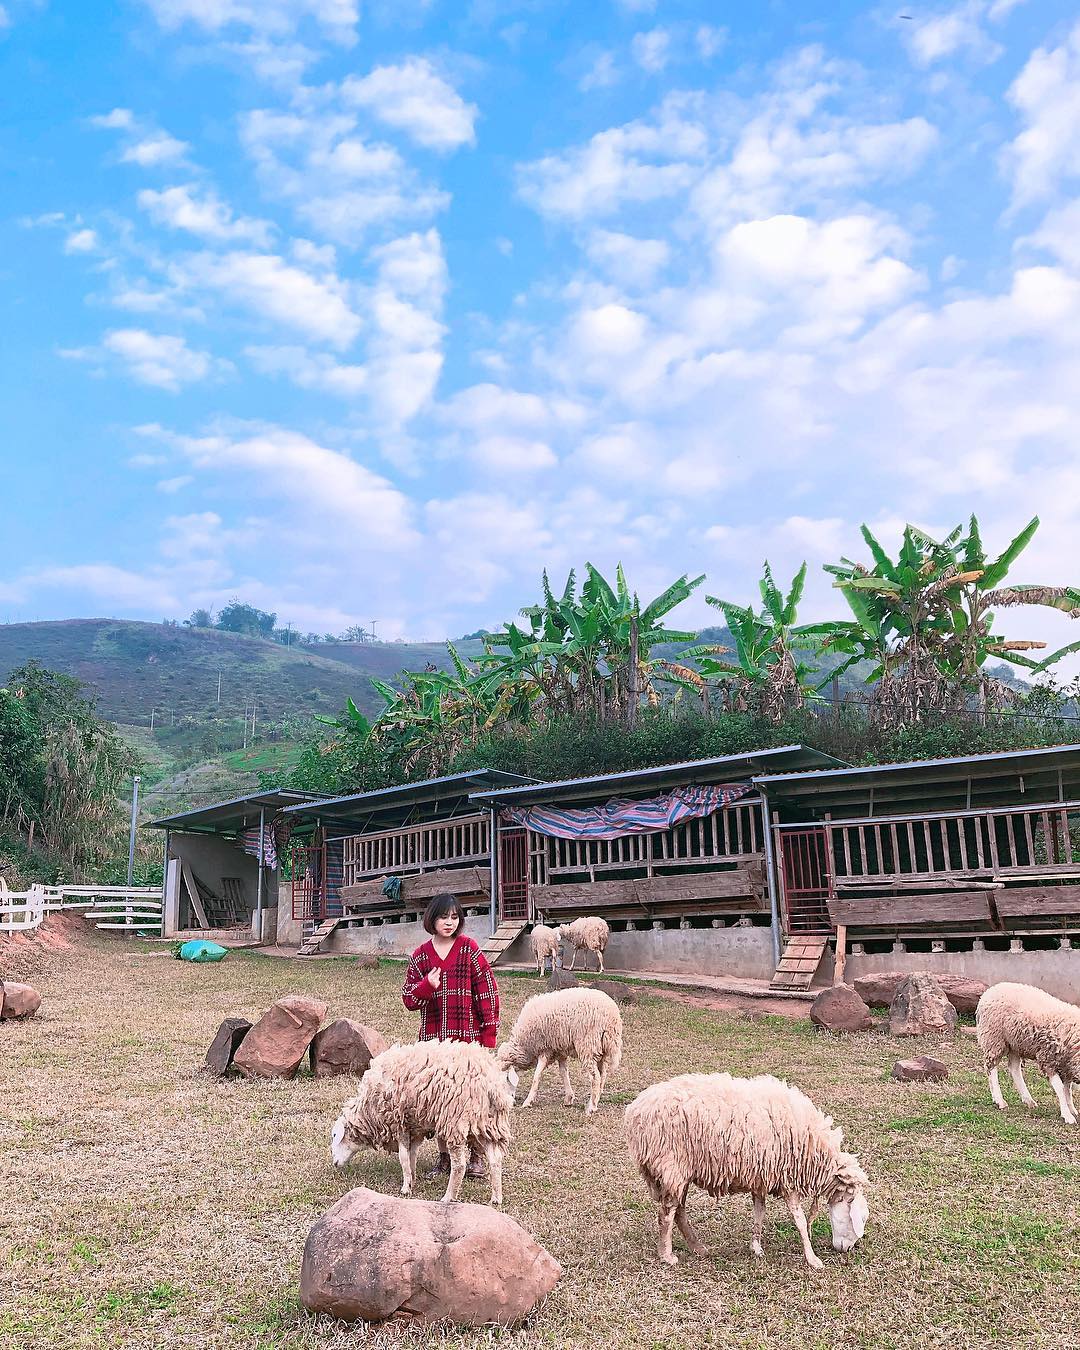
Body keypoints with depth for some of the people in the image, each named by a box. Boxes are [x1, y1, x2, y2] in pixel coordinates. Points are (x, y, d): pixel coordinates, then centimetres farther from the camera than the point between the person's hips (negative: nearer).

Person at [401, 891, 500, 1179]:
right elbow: (409, 1000, 4)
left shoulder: (469, 949, -4)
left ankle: (477, 1156, 18)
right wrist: (427, 986, -17)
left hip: (468, 1038, -3)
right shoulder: (420, 956, 5)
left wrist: (489, 1034, -5)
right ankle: (445, 1157, 24)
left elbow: (487, 991, -3)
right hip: (433, 1039, 3)